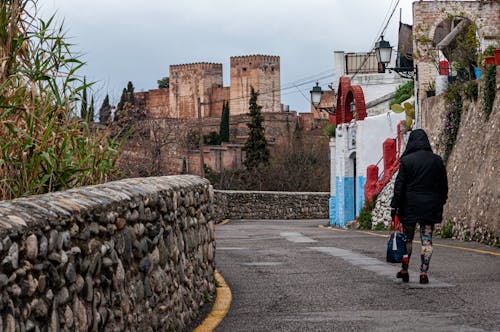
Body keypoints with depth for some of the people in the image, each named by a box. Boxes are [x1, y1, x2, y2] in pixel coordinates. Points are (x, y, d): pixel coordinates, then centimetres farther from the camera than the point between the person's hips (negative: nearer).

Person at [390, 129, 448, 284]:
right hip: (431, 206, 2)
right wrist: (440, 204, 17)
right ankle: (424, 273, -3)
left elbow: (399, 185, -8)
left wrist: (395, 205, -4)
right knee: (427, 239, 3)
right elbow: (443, 185, 8)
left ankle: (404, 271, 18)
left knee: (407, 238, 12)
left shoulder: (406, 160, -7)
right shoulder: (437, 160, 2)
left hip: (410, 205, -1)